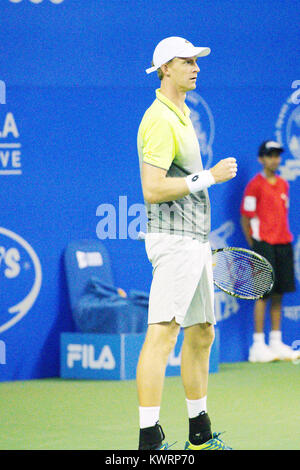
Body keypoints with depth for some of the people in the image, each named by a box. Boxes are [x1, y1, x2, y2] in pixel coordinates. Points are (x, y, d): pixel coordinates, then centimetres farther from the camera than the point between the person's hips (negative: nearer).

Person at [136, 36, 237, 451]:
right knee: (162, 334, -15)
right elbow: (152, 190, -22)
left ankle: (200, 434, 24)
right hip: (173, 242, -11)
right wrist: (208, 177, -17)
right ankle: (149, 439, -21)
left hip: (194, 241, 11)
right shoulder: (160, 120, -13)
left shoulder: (181, 116, 19)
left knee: (202, 334, 15)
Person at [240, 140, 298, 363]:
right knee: (263, 294, -6)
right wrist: (254, 245, -4)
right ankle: (258, 346, -3)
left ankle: (276, 343, 12)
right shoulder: (255, 185, -5)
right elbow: (245, 218, -4)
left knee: (278, 294, 7)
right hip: (264, 244, -6)